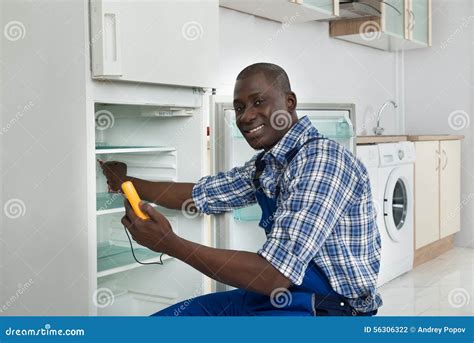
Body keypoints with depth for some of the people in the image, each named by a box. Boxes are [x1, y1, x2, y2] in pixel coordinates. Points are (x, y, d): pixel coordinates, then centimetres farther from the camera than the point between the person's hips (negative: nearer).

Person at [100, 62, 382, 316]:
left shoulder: (321, 160, -22)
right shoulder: (266, 164, 6)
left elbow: (275, 275, -28)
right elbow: (197, 194, 20)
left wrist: (169, 243, -24)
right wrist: (126, 182, 28)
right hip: (278, 296, 9)